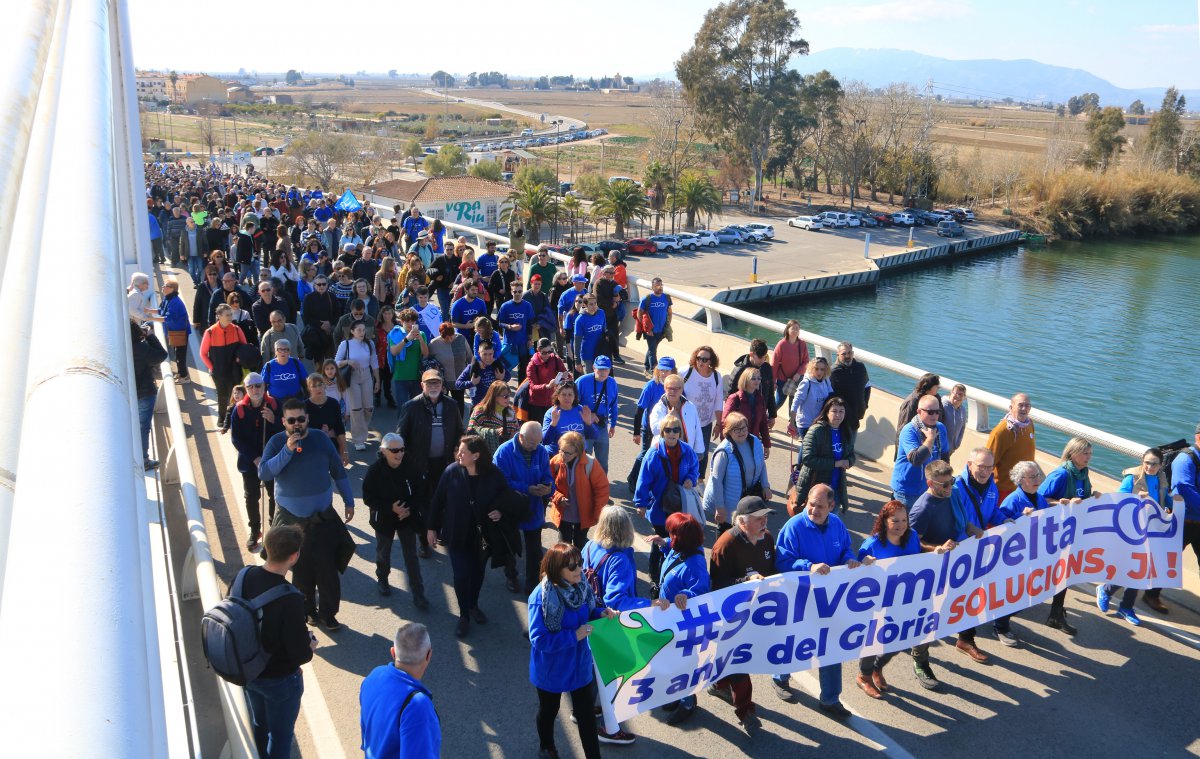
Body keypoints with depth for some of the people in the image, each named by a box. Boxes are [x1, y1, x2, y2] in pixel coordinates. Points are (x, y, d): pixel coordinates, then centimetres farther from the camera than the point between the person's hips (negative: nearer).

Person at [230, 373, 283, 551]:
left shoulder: (275, 404, -10)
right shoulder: (239, 409, -10)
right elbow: (236, 438, -8)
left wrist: (274, 420, -27)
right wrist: (254, 458, -15)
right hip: (250, 462, 0)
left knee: (275, 496, 10)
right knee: (251, 498, 11)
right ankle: (254, 531, 27)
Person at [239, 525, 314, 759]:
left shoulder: (244, 576, -16)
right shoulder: (290, 600, -35)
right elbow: (300, 655, -27)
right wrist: (311, 646, -6)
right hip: (280, 680, -6)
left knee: (257, 725, 30)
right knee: (281, 735, 19)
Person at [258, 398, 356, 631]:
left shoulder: (321, 439, -2)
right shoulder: (276, 443, -6)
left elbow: (339, 472, 7)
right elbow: (263, 473, -19)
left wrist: (349, 502, 8)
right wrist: (287, 450, -27)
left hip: (322, 517, 1)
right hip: (290, 518, -1)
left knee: (328, 569, 1)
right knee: (301, 570, 11)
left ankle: (328, 613, 17)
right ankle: (308, 610, 30)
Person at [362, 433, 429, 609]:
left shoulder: (410, 467, -16)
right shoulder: (375, 470, -20)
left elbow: (421, 491, -5)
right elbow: (368, 497, -16)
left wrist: (411, 509, -19)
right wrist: (390, 508, -24)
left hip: (408, 518, 0)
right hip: (384, 519, 0)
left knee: (411, 557, 4)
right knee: (383, 553, 22)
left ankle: (418, 594, 12)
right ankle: (382, 579, 50)